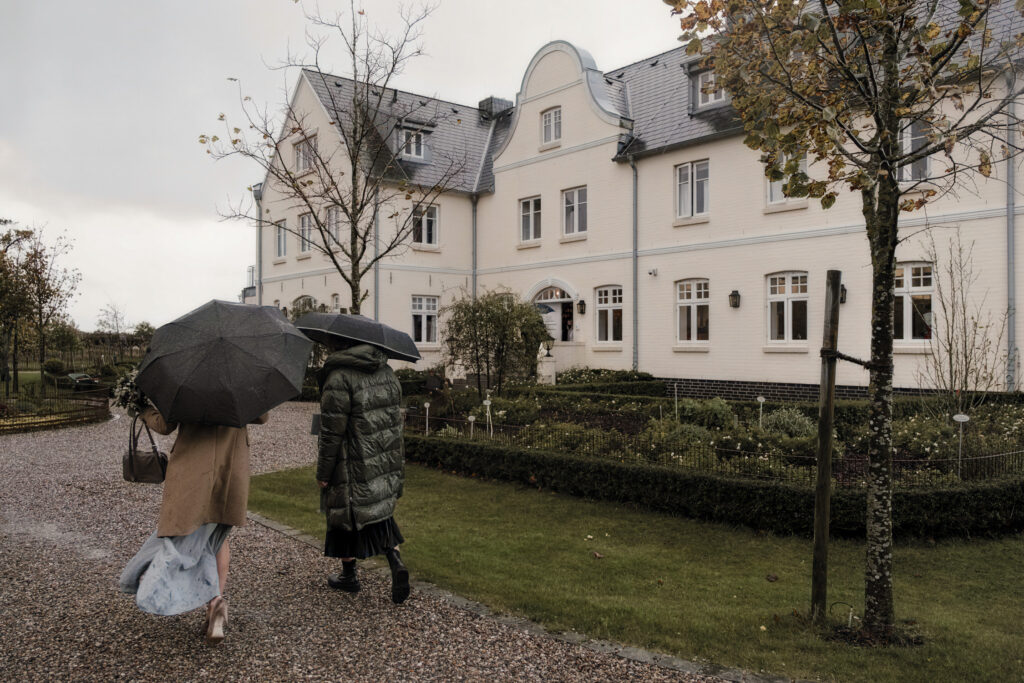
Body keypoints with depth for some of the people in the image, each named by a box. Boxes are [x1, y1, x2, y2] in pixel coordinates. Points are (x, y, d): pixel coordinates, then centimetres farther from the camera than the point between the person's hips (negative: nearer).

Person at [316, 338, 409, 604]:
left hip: (352, 466, -6)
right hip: (385, 463, 7)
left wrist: (323, 473, -9)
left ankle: (349, 575, 27)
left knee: (345, 514, 12)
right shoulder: (387, 373, 4)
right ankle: (396, 563, 0)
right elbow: (396, 417, 11)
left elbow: (332, 432, -18)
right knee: (379, 512, 18)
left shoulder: (339, 378, -19)